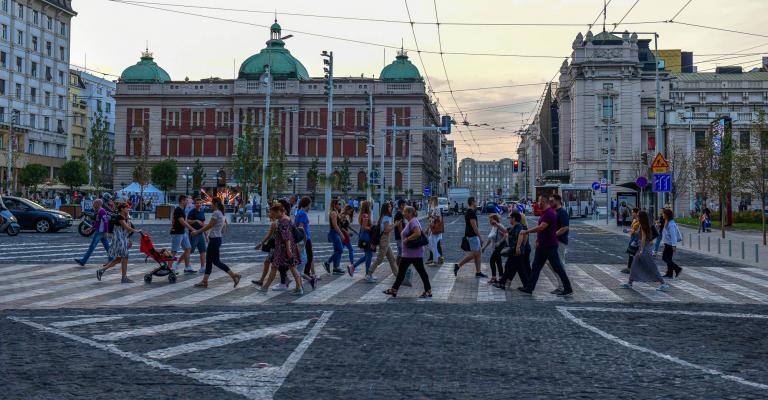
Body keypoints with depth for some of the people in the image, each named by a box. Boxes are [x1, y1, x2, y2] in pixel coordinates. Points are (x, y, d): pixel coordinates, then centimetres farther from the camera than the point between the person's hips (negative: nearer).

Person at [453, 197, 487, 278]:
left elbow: (466, 225, 18)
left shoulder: (467, 212, 13)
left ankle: (478, 272, 11)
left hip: (469, 234, 10)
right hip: (473, 235, -10)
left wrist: (466, 236, 22)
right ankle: (458, 265, -4)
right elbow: (474, 226, -22)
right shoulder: (472, 212, -18)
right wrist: (480, 236, -18)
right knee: (474, 254, -6)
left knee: (478, 253, 10)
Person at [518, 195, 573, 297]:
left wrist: (527, 231, -18)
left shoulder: (550, 213, -20)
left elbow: (541, 227, -26)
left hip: (550, 246, -10)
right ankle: (529, 288, 13)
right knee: (536, 267, 10)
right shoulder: (544, 213, 12)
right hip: (542, 245, 10)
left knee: (557, 267, -3)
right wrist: (538, 239, 16)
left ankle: (568, 289, 5)